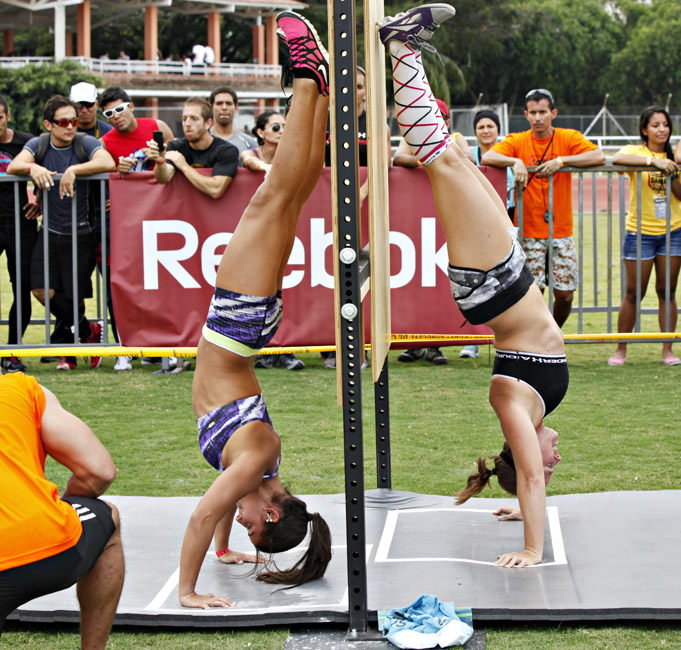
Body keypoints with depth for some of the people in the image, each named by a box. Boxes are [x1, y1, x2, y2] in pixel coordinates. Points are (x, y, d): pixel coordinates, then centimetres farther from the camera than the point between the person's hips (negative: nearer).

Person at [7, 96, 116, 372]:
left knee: (73, 296, 0)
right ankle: (90, 332, 9)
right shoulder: (38, 145, 3)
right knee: (42, 290, -10)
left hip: (80, 234, -3)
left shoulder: (85, 143, -6)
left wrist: (74, 169, -35)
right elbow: (13, 166, -13)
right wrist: (32, 167, -34)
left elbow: (108, 163, -25)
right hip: (49, 232, 3)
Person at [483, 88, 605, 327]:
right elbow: (487, 157, -10)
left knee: (565, 295, 2)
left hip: (561, 230, 1)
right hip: (529, 232, -1)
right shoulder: (517, 141, 2)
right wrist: (515, 161, -25)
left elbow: (598, 157, -12)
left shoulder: (568, 138, 2)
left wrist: (561, 160, -20)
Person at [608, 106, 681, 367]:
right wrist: (654, 161, -34)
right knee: (634, 293, -1)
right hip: (639, 231, -4)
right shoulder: (635, 151, -5)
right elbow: (617, 159, -30)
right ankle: (621, 350, 9)